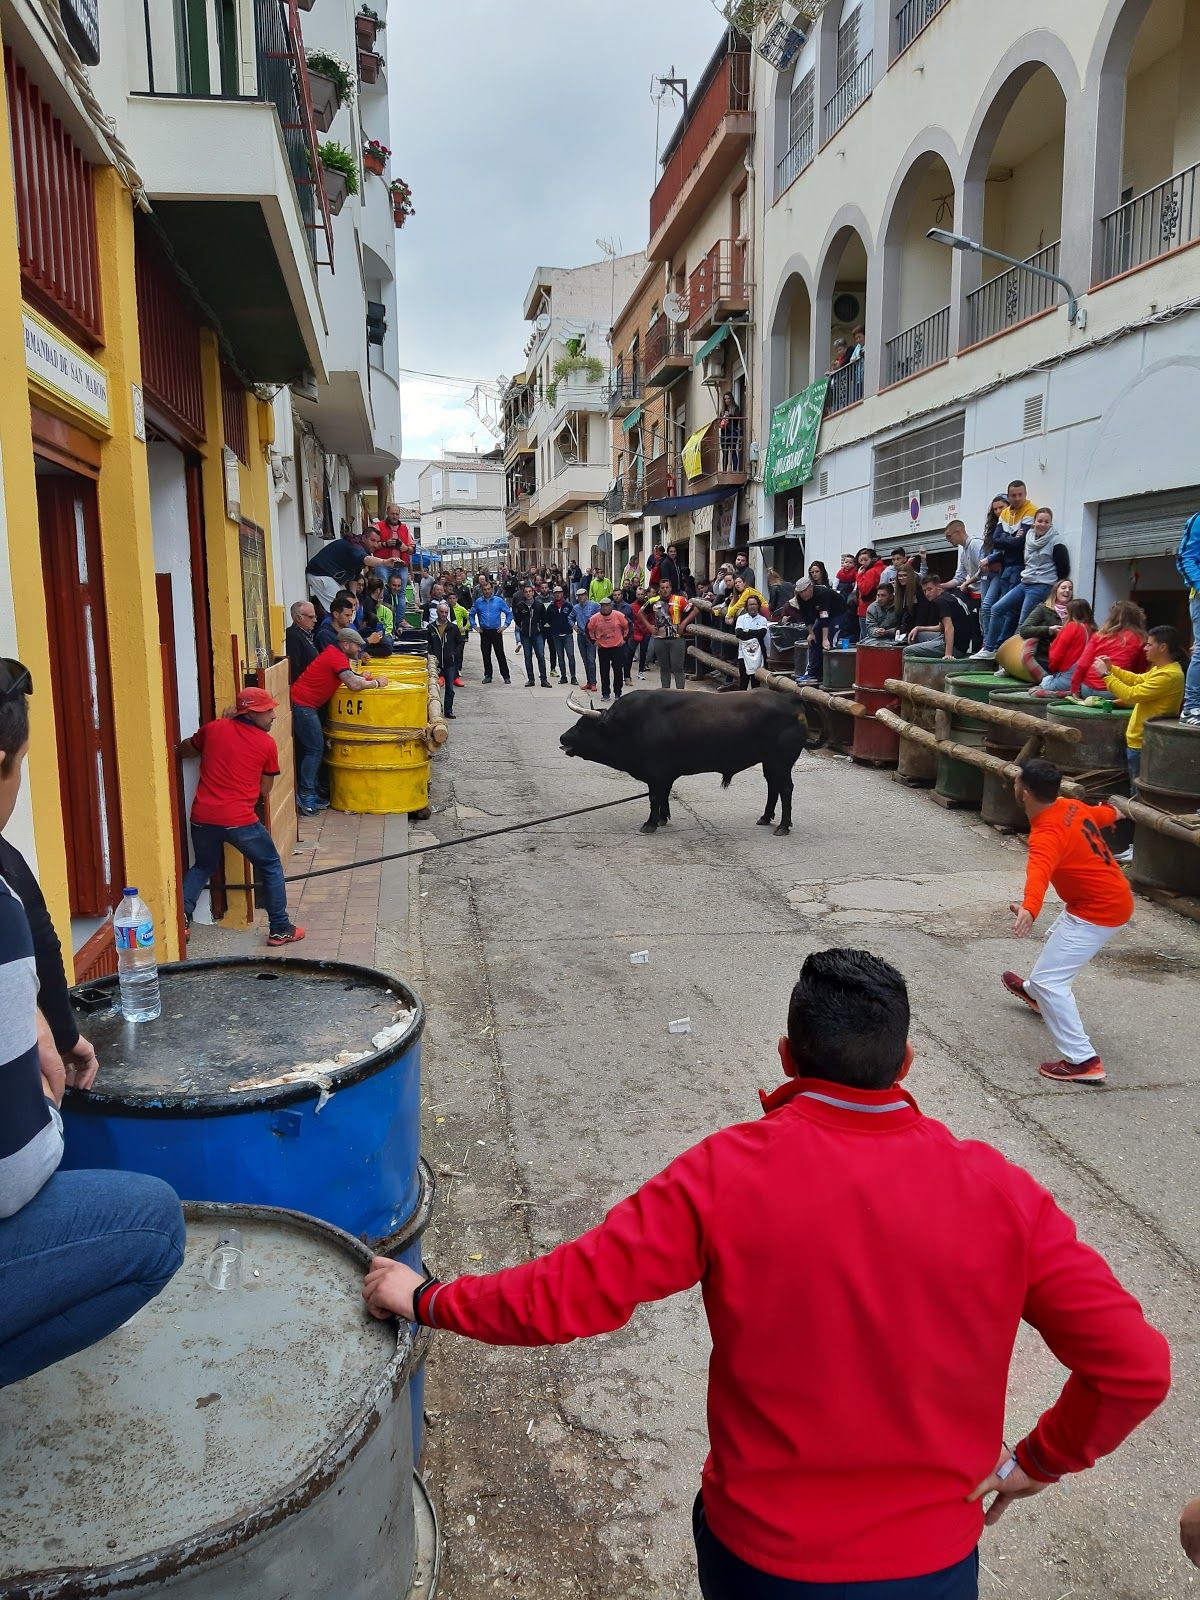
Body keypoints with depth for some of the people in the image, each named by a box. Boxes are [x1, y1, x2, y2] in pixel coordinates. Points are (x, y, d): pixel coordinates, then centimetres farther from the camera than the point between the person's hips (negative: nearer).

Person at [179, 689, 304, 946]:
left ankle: (182, 915, 11)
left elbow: (183, 750, 26)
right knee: (271, 867, 15)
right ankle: (280, 929, 16)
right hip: (240, 819, -4)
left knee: (203, 866, 29)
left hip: (203, 816, 4)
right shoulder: (266, 744, 2)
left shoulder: (213, 729, 9)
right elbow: (265, 791, 9)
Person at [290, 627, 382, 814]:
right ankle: (305, 797, -5)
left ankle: (307, 794, 17)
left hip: (302, 704, 10)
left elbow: (351, 676, 20)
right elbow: (353, 684, -28)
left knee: (309, 749, 13)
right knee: (315, 749, -6)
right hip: (303, 705, -10)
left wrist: (365, 679, 1)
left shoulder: (334, 653, 14)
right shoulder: (337, 658, -16)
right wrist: (375, 683, -13)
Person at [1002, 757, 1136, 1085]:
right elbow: (1103, 814, 21)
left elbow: (1039, 873, -49)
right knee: (1056, 939, 34)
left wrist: (1029, 909, -67)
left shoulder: (1046, 835, -29)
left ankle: (1083, 1061, -11)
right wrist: (1112, 813, 46)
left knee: (1049, 981, -12)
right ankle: (1034, 992, 62)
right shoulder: (1072, 807, -2)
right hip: (1116, 900, 10)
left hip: (1097, 913, -10)